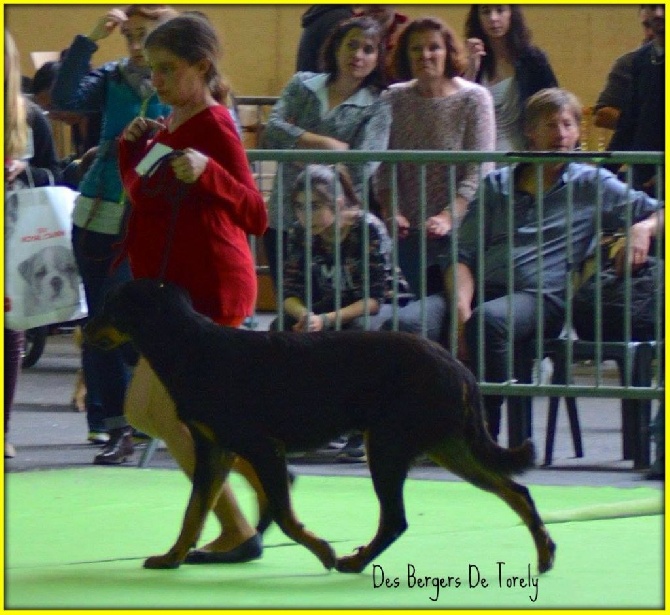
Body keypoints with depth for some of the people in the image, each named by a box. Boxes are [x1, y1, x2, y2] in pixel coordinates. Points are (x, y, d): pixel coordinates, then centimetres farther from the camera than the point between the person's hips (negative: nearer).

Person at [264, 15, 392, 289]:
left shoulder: (377, 108, 0)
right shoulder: (303, 85, 8)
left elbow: (361, 168, -14)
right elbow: (273, 130, -8)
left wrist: (301, 145, -9)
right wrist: (327, 144, -14)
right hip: (284, 219, 3)